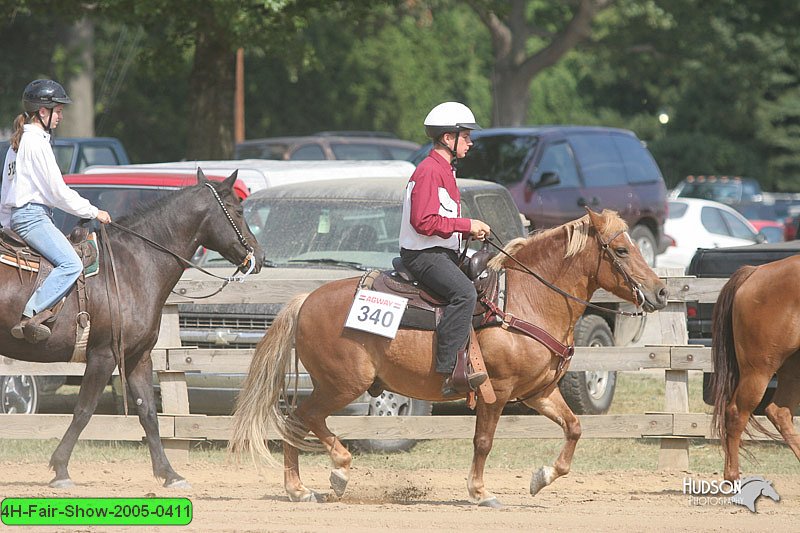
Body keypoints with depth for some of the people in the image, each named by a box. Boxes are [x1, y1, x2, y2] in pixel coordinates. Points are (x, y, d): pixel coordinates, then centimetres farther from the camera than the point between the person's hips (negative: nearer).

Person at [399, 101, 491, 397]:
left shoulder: (444, 171, 21)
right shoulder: (429, 171, -14)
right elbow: (423, 221, -23)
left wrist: (471, 229, 12)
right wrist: (467, 225, -18)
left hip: (443, 253, 11)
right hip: (424, 254, -11)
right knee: (465, 292, -31)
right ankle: (448, 372, -38)